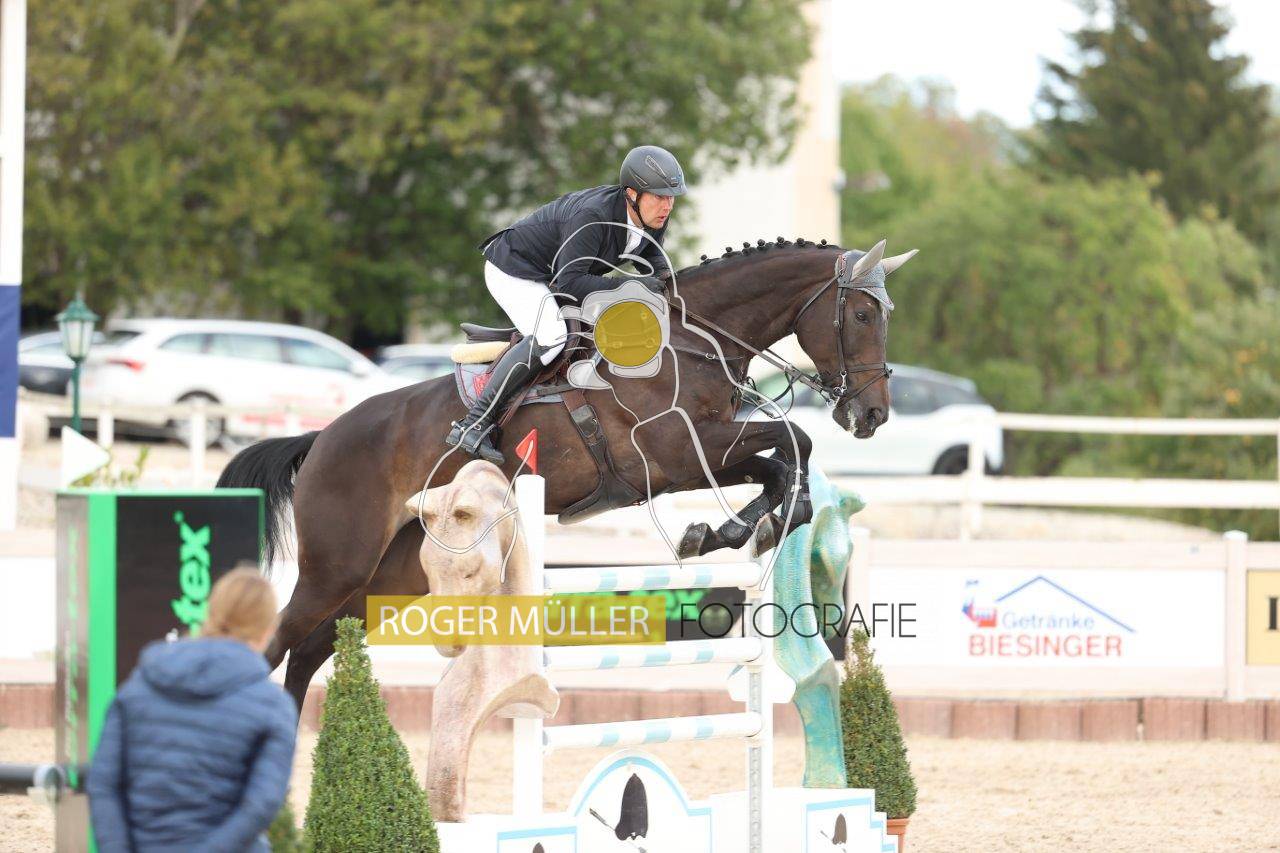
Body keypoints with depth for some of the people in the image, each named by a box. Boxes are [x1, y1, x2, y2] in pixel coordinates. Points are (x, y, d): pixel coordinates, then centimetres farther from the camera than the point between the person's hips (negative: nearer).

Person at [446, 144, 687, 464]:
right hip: (514, 270, -9)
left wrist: (662, 274, -11)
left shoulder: (654, 218, -11)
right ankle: (474, 424, -31)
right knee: (550, 336, -31)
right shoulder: (590, 217, -36)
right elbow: (569, 283, -37)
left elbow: (649, 251, 12)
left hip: (552, 277, 9)